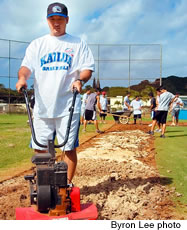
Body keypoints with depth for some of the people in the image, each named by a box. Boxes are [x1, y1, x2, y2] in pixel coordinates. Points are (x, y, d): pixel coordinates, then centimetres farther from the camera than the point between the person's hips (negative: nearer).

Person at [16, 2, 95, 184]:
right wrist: (22, 77, -19)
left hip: (68, 106, -2)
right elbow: (27, 65, 4)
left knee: (69, 148, 0)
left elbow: (88, 68, 5)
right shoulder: (37, 44, 15)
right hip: (42, 106, 2)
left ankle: (67, 184, 14)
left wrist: (80, 80, -17)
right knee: (39, 149, 3)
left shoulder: (78, 44, 11)